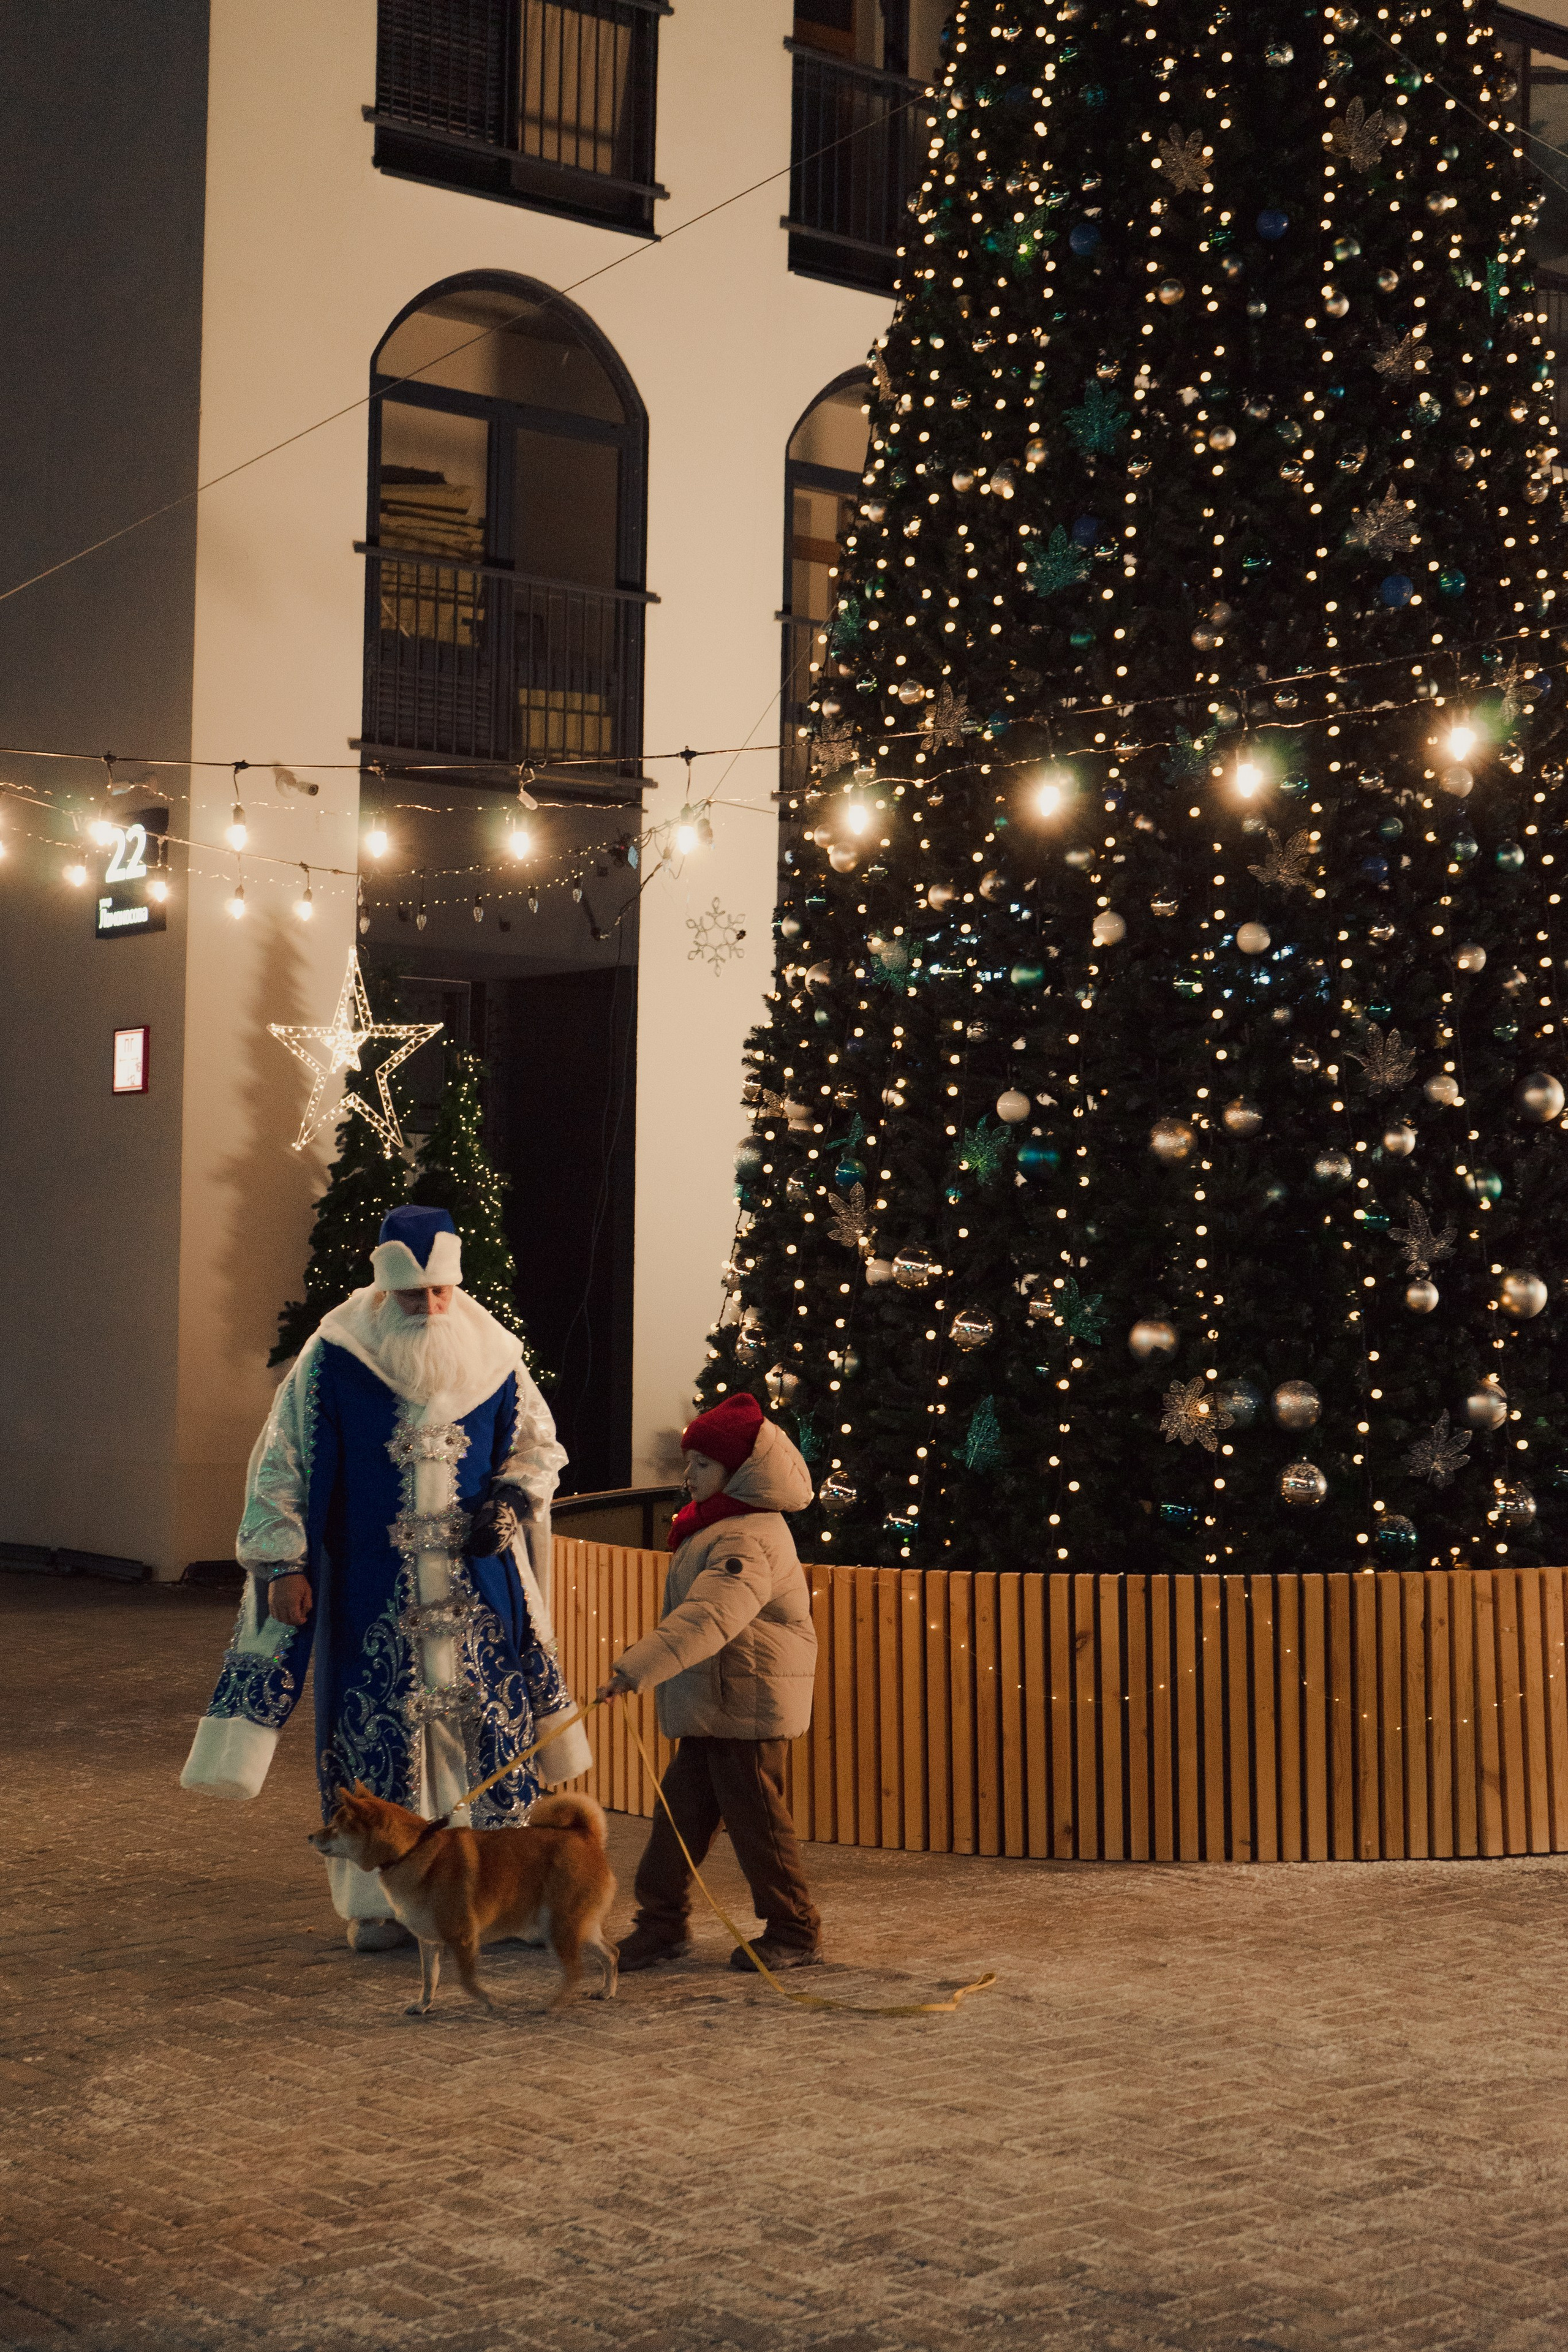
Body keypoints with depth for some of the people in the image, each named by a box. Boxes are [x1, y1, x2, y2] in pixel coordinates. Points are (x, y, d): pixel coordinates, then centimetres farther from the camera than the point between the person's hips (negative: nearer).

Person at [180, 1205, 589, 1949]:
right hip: (371, 1589, -2)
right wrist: (284, 1563, -8)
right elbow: (280, 1466, -4)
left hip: (477, 1584, 2)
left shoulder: (493, 1356, -2)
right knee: (374, 1734, 1)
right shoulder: (333, 1358, -9)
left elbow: (538, 1446, 12)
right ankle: (377, 1901, 13)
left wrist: (511, 1500, -6)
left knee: (486, 1728, 3)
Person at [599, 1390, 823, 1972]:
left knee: (755, 1817, -2)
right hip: (709, 1705, 10)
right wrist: (641, 1660, 21)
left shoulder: (750, 1538, -21)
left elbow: (707, 1619, -34)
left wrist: (636, 1668, -40)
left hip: (747, 1703, -10)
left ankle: (794, 1932, 10)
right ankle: (660, 1920, 19)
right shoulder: (714, 1528, 15)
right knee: (681, 1810, 11)